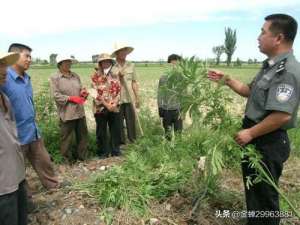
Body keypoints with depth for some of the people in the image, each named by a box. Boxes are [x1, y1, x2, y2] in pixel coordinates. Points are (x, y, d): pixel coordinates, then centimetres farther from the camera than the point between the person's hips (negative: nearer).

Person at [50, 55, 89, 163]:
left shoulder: (75, 76, 13)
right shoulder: (54, 78, -5)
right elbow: (56, 95, -12)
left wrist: (83, 92, -7)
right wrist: (71, 98, -20)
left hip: (79, 111, 6)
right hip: (66, 113, -6)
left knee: (82, 134, 14)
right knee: (66, 137, 5)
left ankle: (81, 155, 31)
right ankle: (67, 158, 23)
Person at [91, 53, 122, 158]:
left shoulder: (115, 76, 9)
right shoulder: (95, 77, -2)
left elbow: (118, 90, 4)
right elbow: (96, 93, -9)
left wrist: (114, 104, -10)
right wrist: (106, 105, -16)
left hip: (114, 108, 3)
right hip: (100, 108, -3)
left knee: (116, 130, 9)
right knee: (101, 132, 7)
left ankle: (116, 151, 25)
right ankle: (103, 152, 22)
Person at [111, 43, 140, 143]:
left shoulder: (131, 66, 7)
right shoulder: (112, 67, 0)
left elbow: (134, 83, 9)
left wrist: (137, 98, 8)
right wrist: (118, 76, -14)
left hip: (130, 99, 2)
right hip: (117, 99, -1)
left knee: (131, 121, 5)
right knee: (119, 122, 6)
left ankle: (133, 141, 20)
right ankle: (121, 142, 21)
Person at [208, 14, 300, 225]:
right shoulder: (271, 66, 10)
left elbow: (282, 115, -30)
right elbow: (251, 92, 18)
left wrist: (250, 133, -20)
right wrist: (226, 79, 11)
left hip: (268, 143, -10)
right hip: (256, 139, 10)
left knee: (264, 194, 8)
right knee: (253, 189, 25)